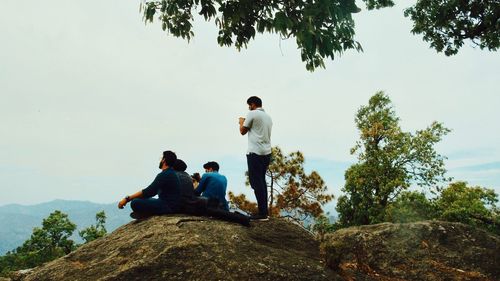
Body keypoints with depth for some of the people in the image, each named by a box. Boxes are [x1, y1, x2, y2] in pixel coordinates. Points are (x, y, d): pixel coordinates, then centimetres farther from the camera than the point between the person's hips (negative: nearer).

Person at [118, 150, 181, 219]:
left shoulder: (164, 175, -19)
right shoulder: (171, 173, 14)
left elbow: (148, 192, -23)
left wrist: (127, 199, -18)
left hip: (169, 207, -10)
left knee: (135, 203, -22)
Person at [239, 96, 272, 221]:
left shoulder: (252, 114, -6)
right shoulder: (268, 117, 16)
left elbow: (243, 131, 0)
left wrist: (242, 122, 19)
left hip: (255, 153, -8)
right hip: (267, 153, 8)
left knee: (256, 183, -4)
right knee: (262, 181, 14)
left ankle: (262, 213, -4)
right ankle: (264, 212, 17)